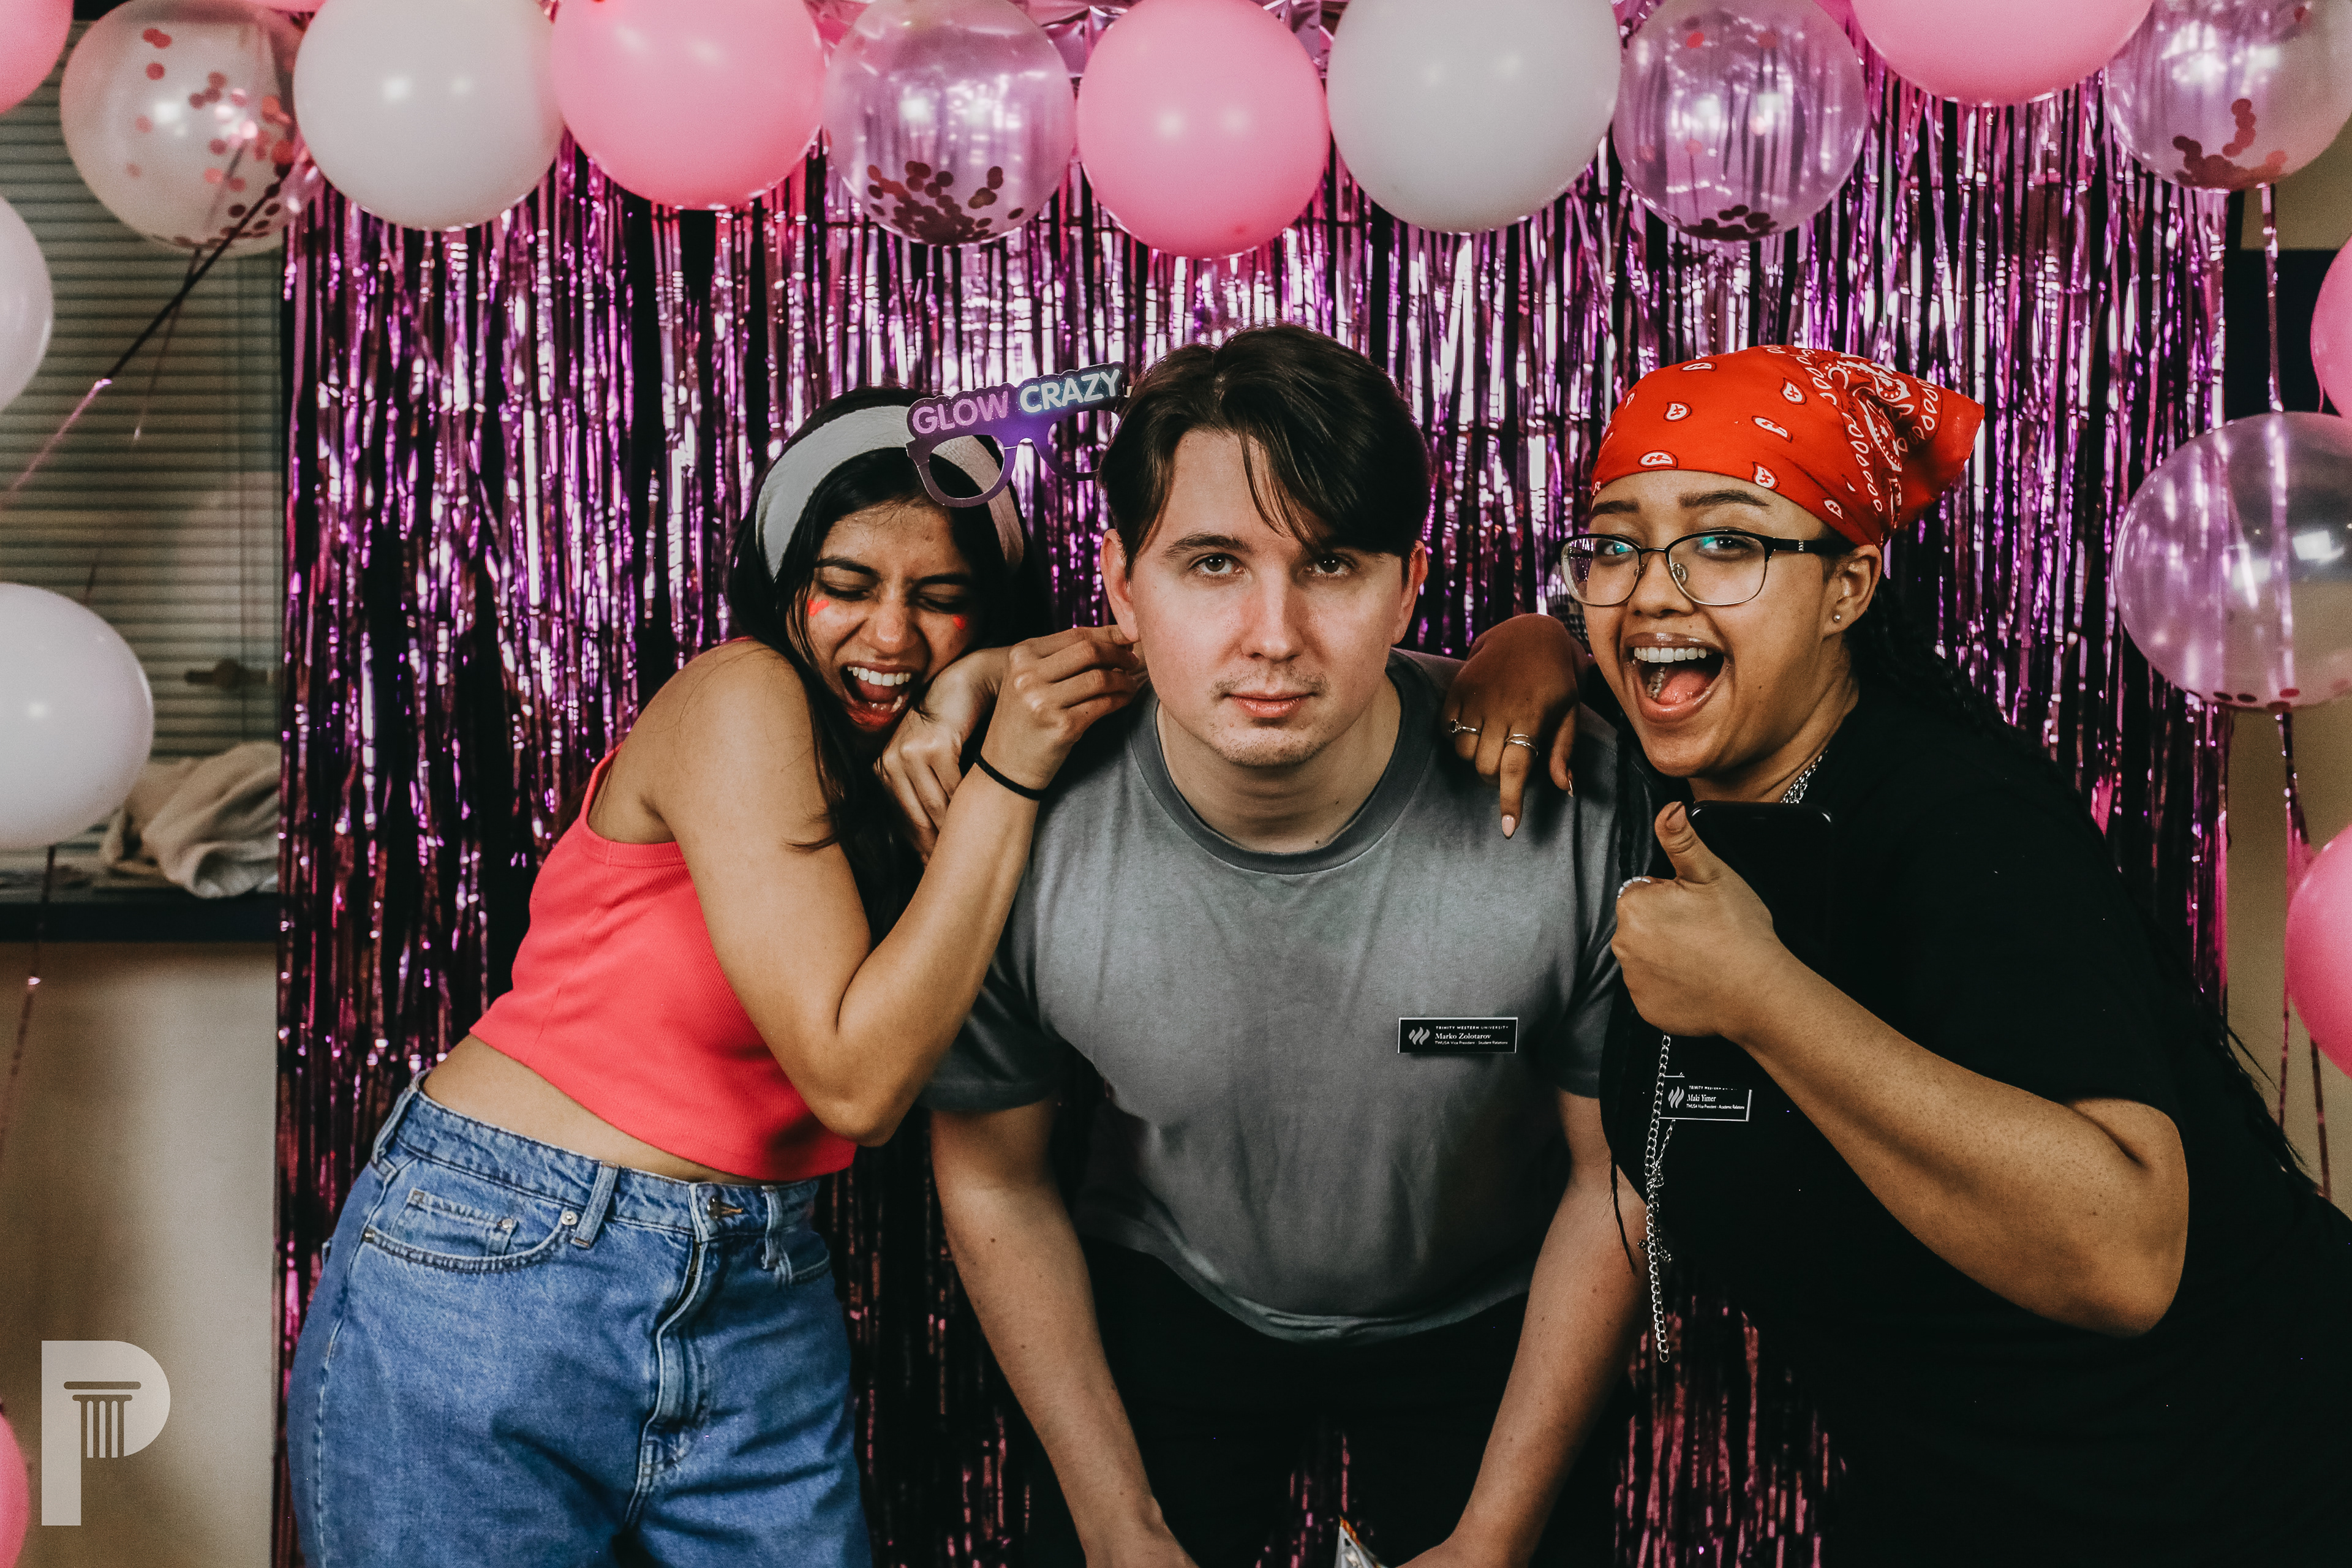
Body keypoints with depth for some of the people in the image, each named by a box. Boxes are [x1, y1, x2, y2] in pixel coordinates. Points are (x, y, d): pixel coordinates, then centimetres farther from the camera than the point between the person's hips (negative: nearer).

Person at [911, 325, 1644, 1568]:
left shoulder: (1578, 811, -29)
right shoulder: (1022, 825, -26)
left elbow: (1615, 1175, -14)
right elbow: (994, 1177, -9)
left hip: (1492, 1324, 0)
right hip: (1165, 1304, 1)